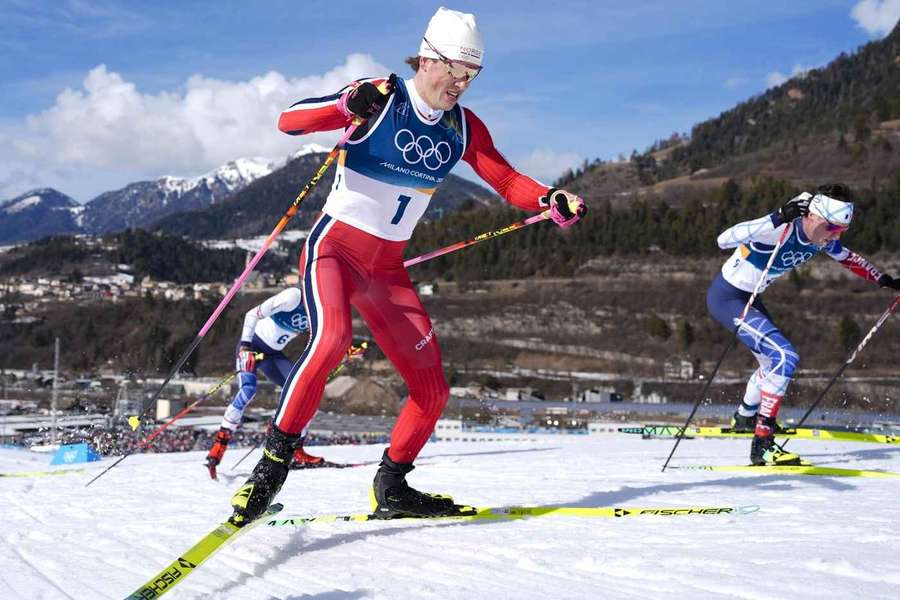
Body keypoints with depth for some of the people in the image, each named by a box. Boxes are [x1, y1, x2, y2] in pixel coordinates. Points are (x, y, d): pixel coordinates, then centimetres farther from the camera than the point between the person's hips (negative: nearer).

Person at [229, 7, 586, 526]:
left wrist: (554, 202, -17)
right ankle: (273, 464, -23)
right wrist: (349, 105, -39)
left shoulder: (464, 127, 4)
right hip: (334, 248, -6)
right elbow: (289, 122, -20)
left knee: (433, 390, 2)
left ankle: (391, 490, 22)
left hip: (388, 268, 6)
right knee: (332, 338, -35)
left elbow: (508, 182, 4)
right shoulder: (380, 98, -13)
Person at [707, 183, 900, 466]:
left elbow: (847, 257, 18)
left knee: (774, 362, 23)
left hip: (748, 298, 9)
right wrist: (778, 219, -50)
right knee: (785, 358, -21)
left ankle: (744, 418, 49)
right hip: (726, 298, -9)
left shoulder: (822, 239, -5)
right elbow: (724, 240, -43)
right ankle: (762, 445, -19)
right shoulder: (781, 230, -30)